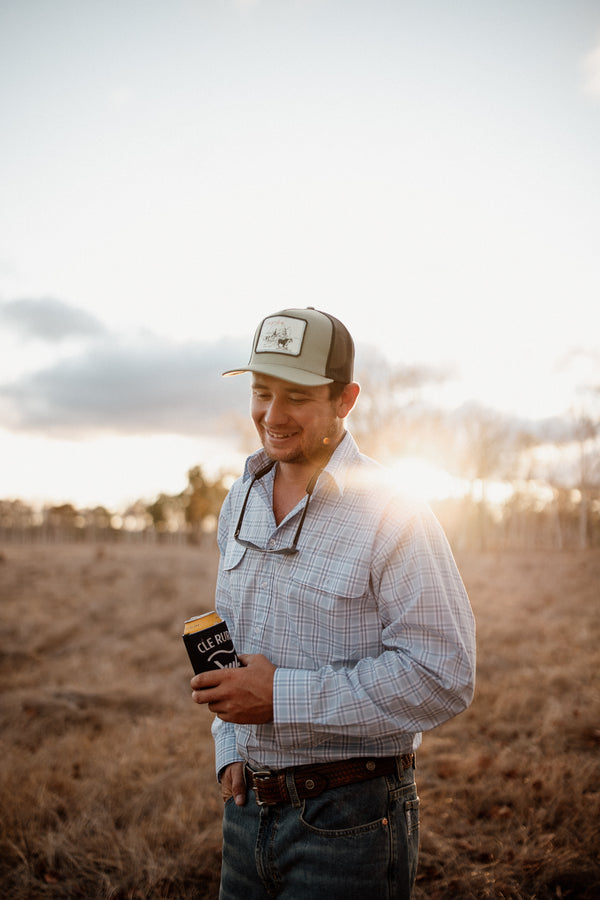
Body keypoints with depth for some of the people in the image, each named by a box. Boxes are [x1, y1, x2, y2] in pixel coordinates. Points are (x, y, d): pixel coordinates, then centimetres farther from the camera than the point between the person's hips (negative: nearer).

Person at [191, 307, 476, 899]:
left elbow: (443, 677, -21)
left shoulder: (390, 514, -17)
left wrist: (283, 695, -22)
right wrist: (231, 750, 6)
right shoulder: (241, 500, 6)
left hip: (349, 821, -6)